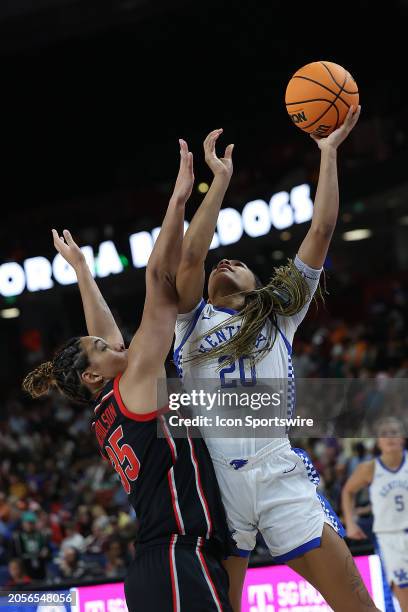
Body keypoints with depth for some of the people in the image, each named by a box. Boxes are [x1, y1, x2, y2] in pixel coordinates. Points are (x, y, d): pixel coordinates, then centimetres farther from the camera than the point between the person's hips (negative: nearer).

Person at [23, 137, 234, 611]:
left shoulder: (107, 416, 19)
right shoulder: (133, 387, 0)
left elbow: (105, 329, 34)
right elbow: (160, 281, -1)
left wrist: (80, 267, 44)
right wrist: (179, 197, -1)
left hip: (154, 571, 10)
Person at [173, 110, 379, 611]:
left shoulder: (280, 318, 20)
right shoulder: (193, 322, 18)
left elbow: (321, 232, 14)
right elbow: (190, 255, -1)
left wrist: (328, 153, 13)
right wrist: (220, 180, 3)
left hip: (279, 473, 0)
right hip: (214, 475, 0)